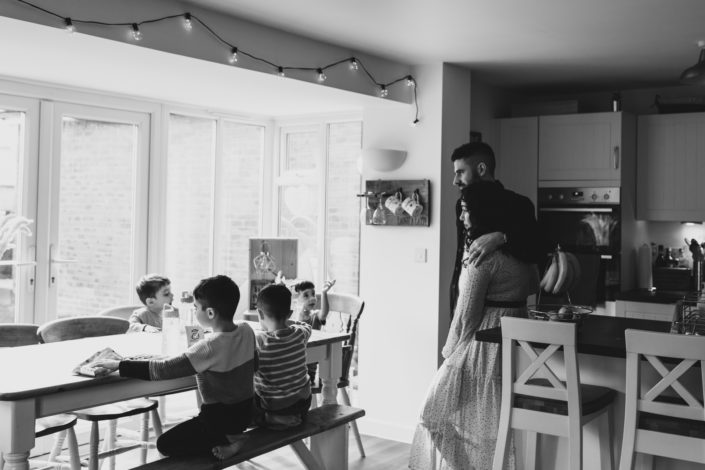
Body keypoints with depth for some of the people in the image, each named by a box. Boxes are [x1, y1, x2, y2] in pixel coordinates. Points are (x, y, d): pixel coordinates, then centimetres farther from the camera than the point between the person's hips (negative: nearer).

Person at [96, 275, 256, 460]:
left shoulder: (210, 346, -28)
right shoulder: (246, 330, -7)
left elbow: (163, 369, -29)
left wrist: (119, 365, -22)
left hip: (220, 416, -8)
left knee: (165, 445, 4)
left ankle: (227, 440, -5)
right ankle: (230, 436, 7)